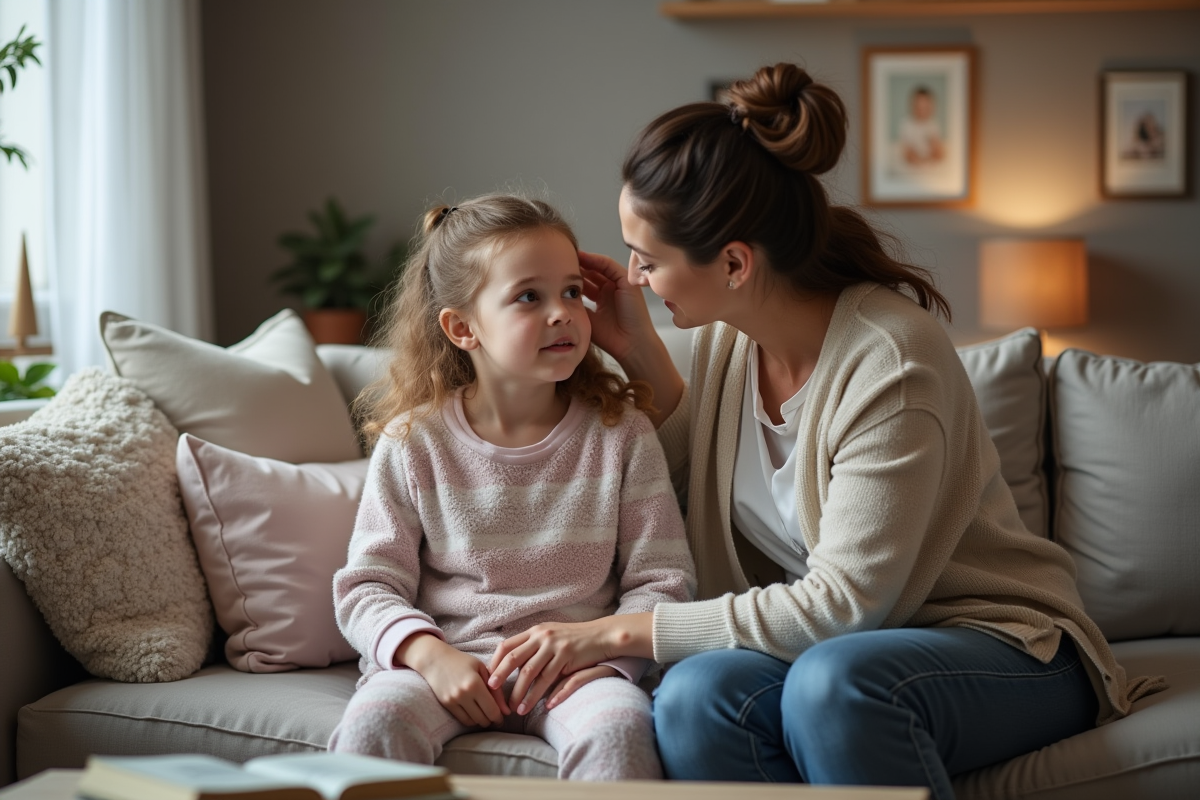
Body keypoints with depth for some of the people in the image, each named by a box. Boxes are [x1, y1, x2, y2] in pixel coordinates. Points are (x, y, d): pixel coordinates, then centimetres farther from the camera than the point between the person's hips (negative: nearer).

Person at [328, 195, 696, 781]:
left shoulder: (620, 431, 4)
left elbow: (662, 579, 3)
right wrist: (430, 655, -16)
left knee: (616, 729, -33)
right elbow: (367, 584, 3)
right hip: (448, 660, 1)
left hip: (574, 665, 0)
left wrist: (607, 654, -16)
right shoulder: (413, 441, 4)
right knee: (374, 721, -30)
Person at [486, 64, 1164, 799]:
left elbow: (841, 604, -23)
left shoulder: (891, 364, -22)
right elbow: (699, 495, 11)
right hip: (818, 645, 5)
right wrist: (641, 355, 0)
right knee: (696, 695, -29)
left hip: (1001, 647, -5)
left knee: (832, 680, -39)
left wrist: (622, 632, -21)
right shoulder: (727, 334, 0)